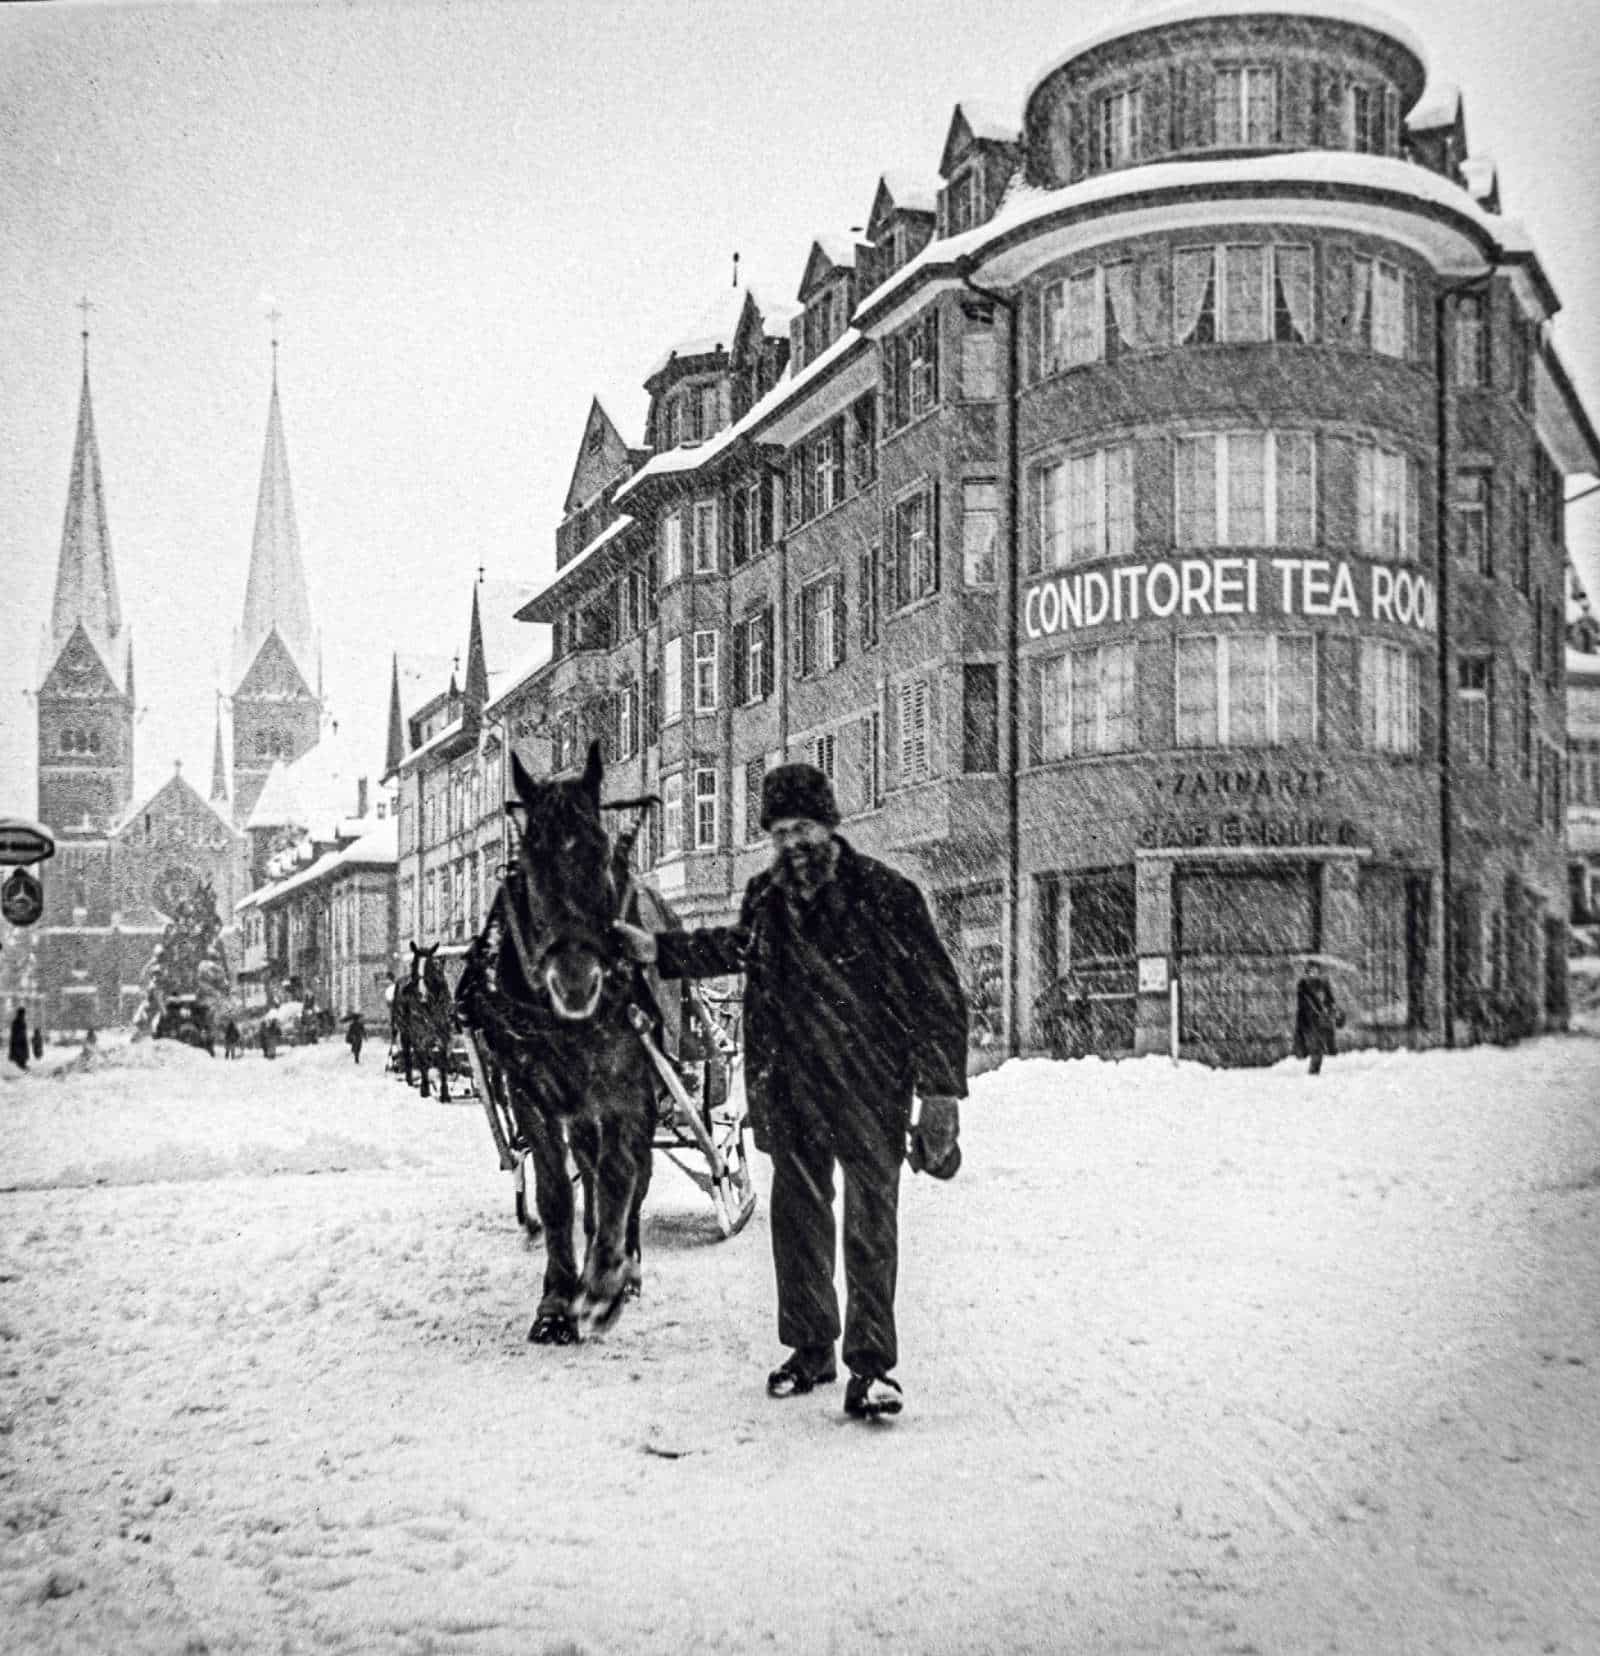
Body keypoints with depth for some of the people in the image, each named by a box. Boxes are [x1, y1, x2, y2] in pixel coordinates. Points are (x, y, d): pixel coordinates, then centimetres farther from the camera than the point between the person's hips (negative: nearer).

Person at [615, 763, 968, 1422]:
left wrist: (942, 1089, -13)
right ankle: (809, 1348, 26)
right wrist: (659, 950, 21)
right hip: (790, 1089, 5)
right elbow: (736, 948, 26)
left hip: (870, 1087, -5)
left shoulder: (885, 896, -13)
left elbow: (938, 995, -10)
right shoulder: (765, 898, 2)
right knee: (797, 1218, 12)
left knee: (870, 1224, -6)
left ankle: (870, 1364, 0)